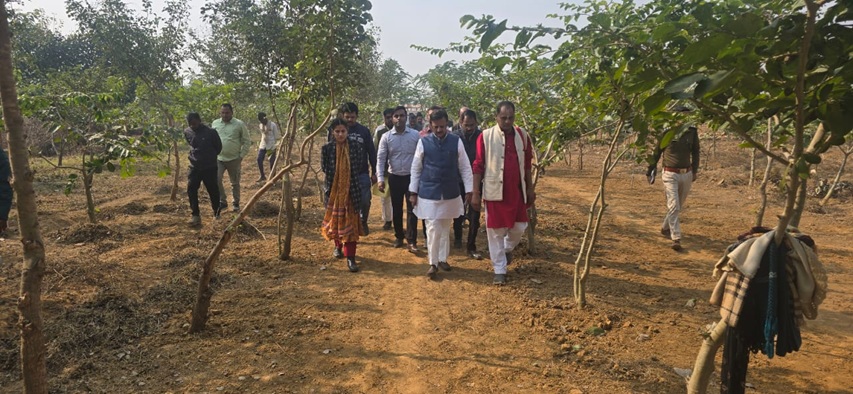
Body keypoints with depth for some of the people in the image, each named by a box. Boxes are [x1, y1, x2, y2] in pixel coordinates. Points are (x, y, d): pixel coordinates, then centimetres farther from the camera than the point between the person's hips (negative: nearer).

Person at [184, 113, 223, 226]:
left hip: (210, 167, -3)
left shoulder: (211, 132, -14)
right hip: (194, 167, 4)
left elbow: (218, 147, 0)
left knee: (213, 191, 6)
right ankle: (196, 215, 2)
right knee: (191, 190, -5)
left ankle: (217, 214, 23)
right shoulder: (187, 132, -1)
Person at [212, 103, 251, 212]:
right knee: (216, 180, -11)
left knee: (235, 183, 10)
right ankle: (222, 201, 5)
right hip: (218, 158, 2)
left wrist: (241, 156, -7)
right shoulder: (215, 124, 3)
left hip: (234, 159, -2)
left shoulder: (239, 124, -7)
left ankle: (236, 203, 26)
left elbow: (246, 141, -3)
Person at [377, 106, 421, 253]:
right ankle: (398, 236, 28)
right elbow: (381, 158, -4)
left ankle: (412, 240, 5)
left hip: (412, 177, -1)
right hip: (394, 177, 2)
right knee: (396, 209, 12)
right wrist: (380, 178, -12)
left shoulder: (415, 135, -5)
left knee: (412, 209, -1)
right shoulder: (386, 137, -3)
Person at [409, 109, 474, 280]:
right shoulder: (423, 142, -4)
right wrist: (413, 191, 2)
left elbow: (465, 167, 2)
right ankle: (433, 263, 13)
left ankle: (443, 259, 30)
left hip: (451, 193, 2)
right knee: (433, 229, -2)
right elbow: (416, 168, 2)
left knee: (445, 229, 14)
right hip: (428, 193, -2)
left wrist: (468, 190, 0)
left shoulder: (456, 141, -2)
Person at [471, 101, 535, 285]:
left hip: (517, 191, 3)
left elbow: (527, 164, 10)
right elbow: (478, 166, -6)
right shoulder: (486, 136, -8)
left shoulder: (522, 135, 3)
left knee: (519, 227, 7)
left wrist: (530, 188, 10)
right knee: (496, 232, 5)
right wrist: (475, 193, -8)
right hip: (494, 191, -3)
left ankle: (508, 248, 40)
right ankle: (499, 270, 18)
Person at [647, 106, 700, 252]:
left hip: (687, 174, 5)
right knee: (673, 206, -10)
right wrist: (650, 171, 4)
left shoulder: (692, 132, 1)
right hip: (670, 174, -4)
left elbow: (695, 152, 15)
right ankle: (676, 238, -7)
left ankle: (665, 228, 36)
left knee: (679, 206, 16)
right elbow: (656, 153, 1)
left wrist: (694, 171, 16)